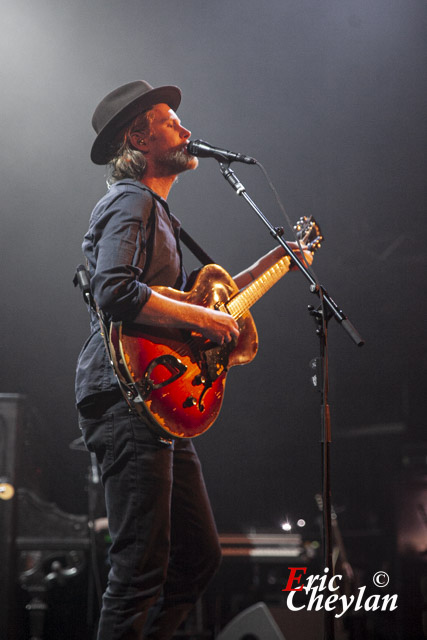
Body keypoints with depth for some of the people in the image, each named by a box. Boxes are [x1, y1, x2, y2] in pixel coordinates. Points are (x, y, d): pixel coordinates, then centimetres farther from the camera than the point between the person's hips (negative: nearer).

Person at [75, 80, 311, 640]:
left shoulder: (156, 211, 25)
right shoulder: (130, 202, -8)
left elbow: (184, 301, 31)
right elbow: (115, 292, -25)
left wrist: (274, 261, 29)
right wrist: (202, 319, -19)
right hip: (126, 401, -11)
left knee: (200, 555, 14)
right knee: (142, 568, -11)